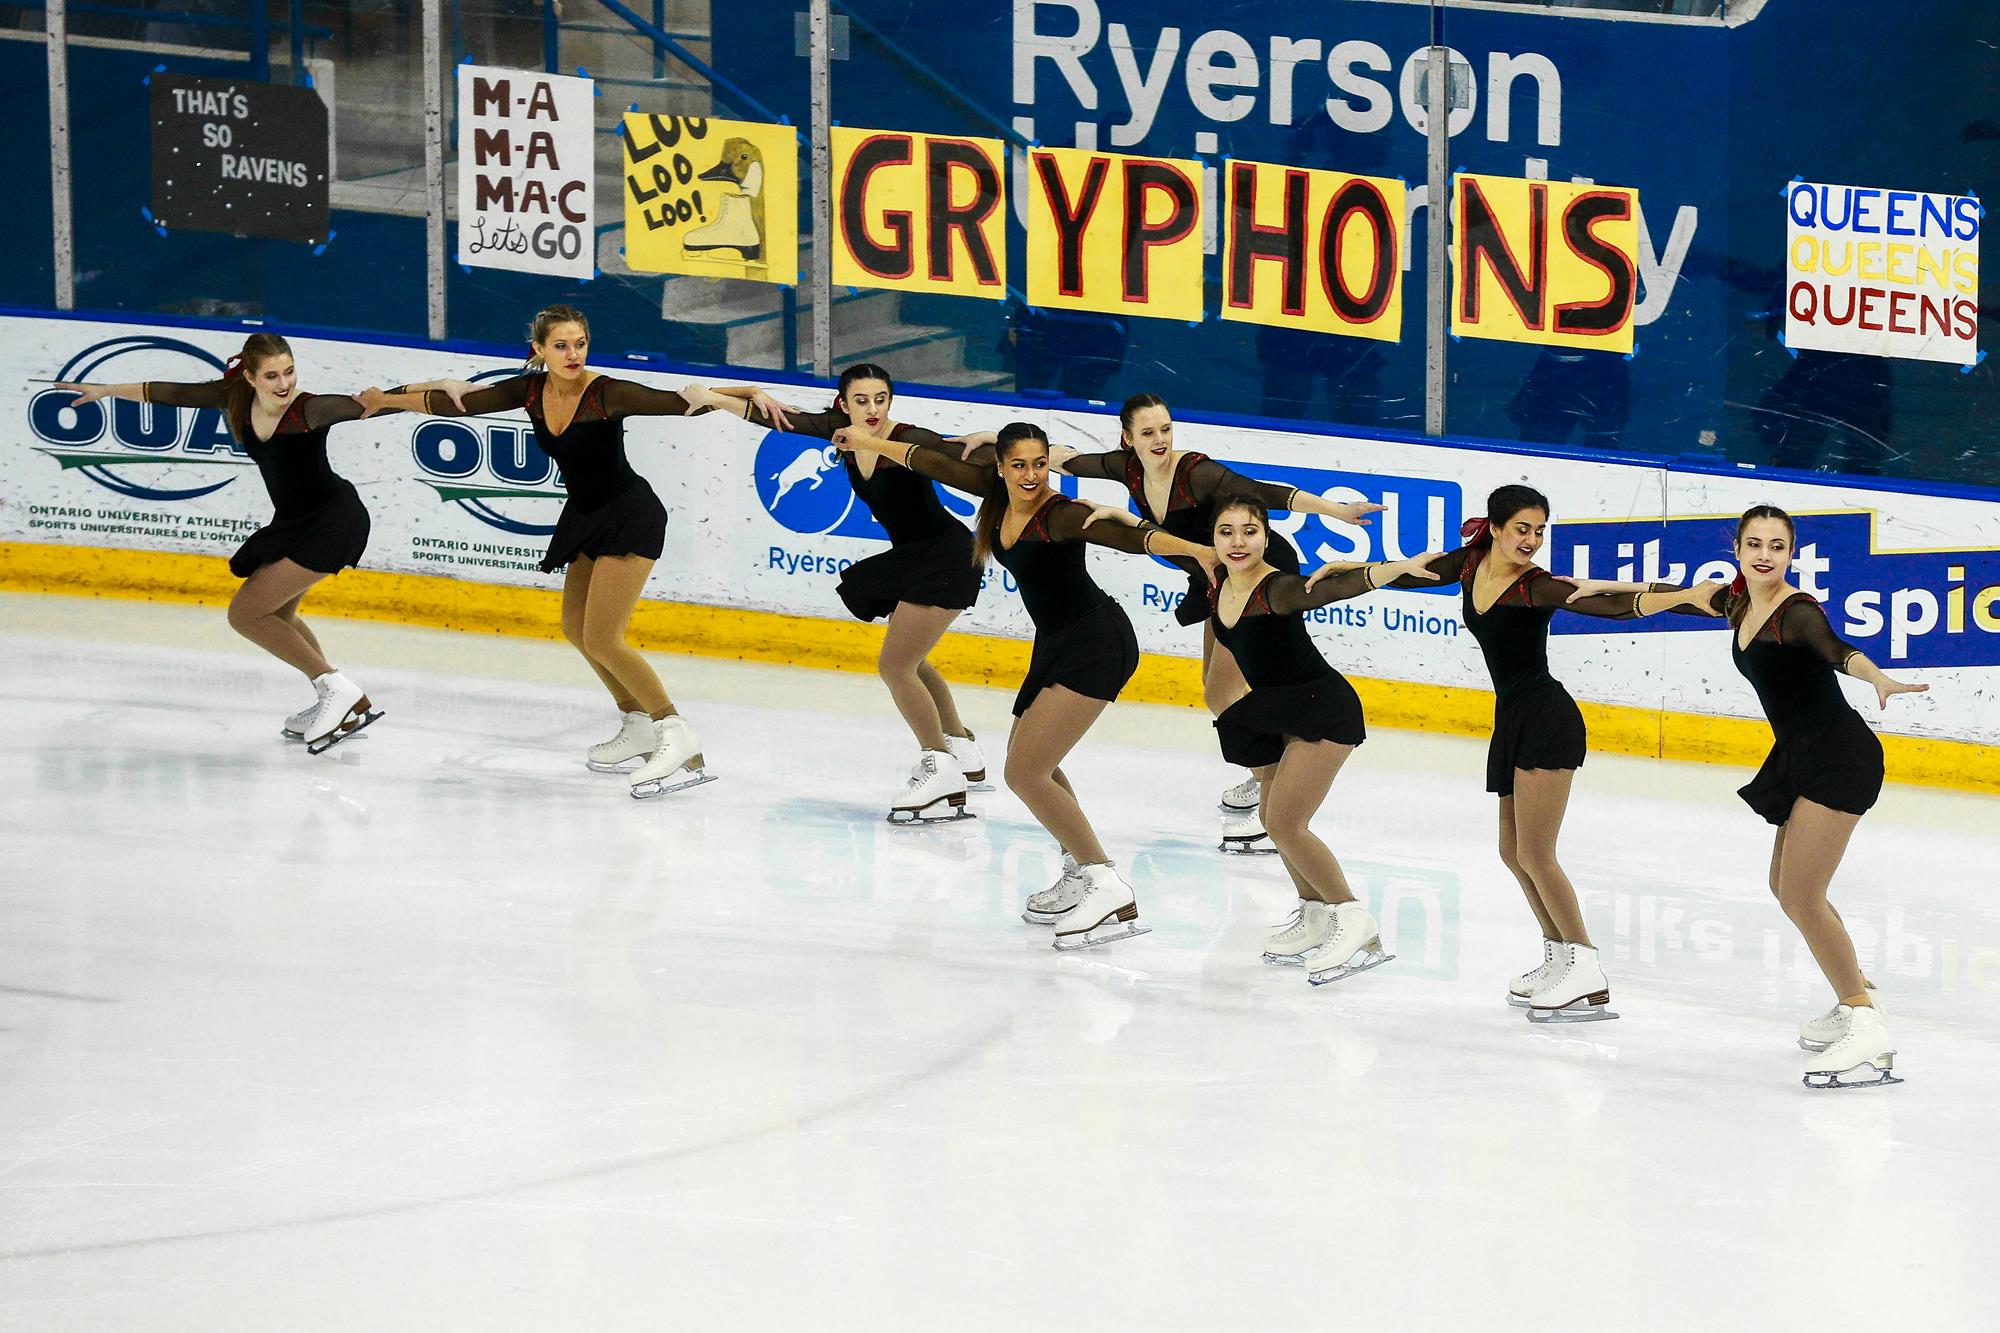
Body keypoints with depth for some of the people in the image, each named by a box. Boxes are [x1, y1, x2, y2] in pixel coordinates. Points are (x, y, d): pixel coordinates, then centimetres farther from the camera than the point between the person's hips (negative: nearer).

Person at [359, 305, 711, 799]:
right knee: (576, 628, 17)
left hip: (630, 517, -8)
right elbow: (458, 403, 5)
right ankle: (638, 726, 30)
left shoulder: (606, 394, -23)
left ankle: (679, 739, -11)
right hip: (586, 517, 8)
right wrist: (387, 400, 12)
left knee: (602, 639, -14)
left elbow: (675, 401, -34)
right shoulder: (531, 391, -5)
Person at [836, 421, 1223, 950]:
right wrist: (871, 443, 28)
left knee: (1024, 772, -17)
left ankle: (1111, 891, -17)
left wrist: (1193, 549, -56)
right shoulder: (998, 493, 0)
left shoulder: (1059, 514, -23)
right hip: (1056, 644, 10)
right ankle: (1080, 876, 38)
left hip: (1096, 645, -10)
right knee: (1029, 762, 25)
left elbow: (1123, 535, -39)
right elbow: (939, 464, 16)